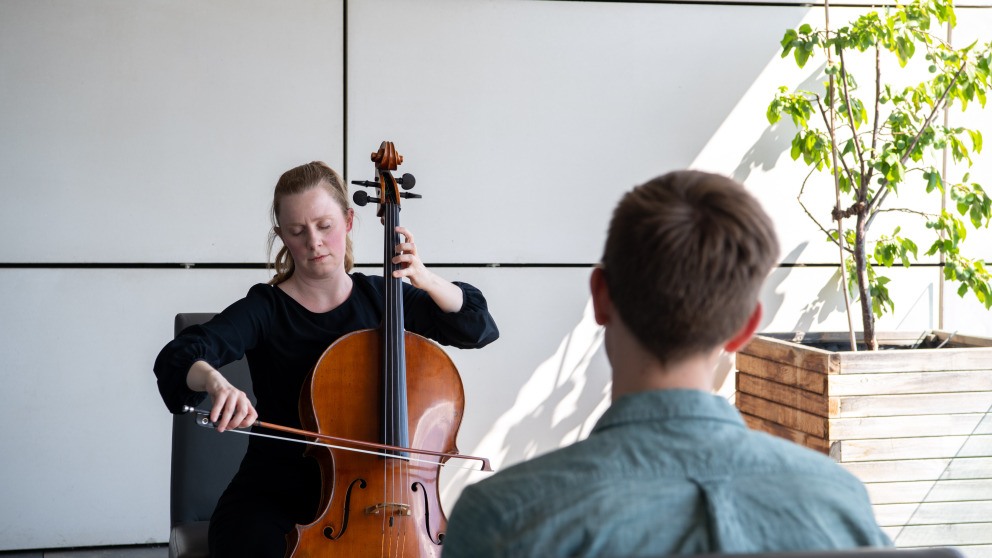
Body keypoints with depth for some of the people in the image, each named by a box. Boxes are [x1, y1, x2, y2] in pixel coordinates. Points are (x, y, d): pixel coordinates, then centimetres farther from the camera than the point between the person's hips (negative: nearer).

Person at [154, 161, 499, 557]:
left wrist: (427, 281, -11)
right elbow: (177, 357, -19)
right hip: (275, 491, -2)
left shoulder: (381, 298, 6)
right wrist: (214, 381, -43)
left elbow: (480, 328, 6)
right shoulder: (265, 310, -4)